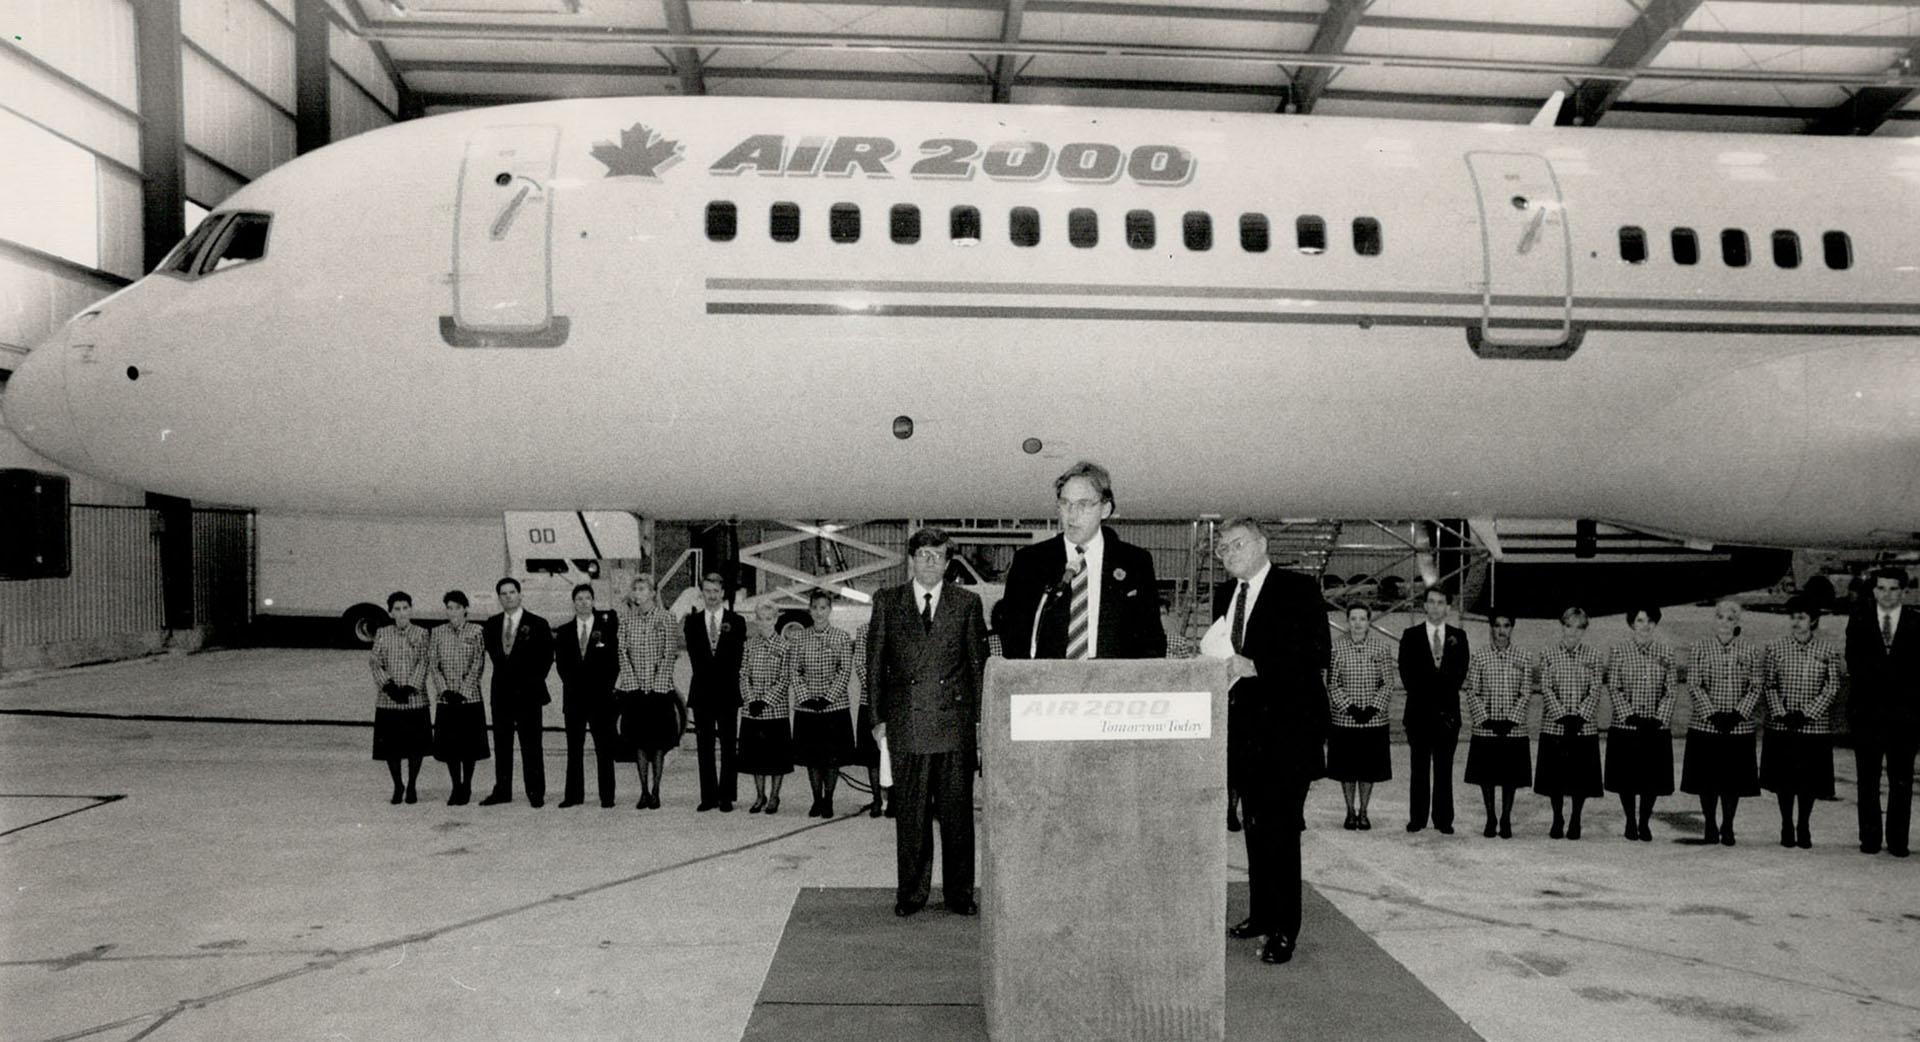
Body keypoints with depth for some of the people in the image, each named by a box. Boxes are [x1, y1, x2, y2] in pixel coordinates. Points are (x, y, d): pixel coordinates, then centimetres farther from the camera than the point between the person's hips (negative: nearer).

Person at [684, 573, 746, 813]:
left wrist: (726, 681, -6)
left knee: (728, 746, 1)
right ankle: (708, 796, 11)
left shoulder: (736, 621, 3)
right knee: (705, 746, 5)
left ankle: (726, 797, 6)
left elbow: (736, 657, -1)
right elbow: (694, 655, 1)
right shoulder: (693, 621, 8)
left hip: (727, 693, -2)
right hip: (702, 692, 2)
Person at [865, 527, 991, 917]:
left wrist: (980, 717, 2)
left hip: (955, 720, 0)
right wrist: (879, 717, 3)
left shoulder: (967, 603, 7)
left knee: (957, 810, 4)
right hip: (906, 722, 0)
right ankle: (910, 892, 15)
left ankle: (959, 893, 14)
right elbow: (875, 663, 9)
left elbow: (979, 662, 8)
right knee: (910, 812, 4)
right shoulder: (887, 602, 8)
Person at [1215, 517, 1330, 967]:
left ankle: (1284, 930, -2)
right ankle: (1261, 913, 25)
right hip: (1244, 727, 7)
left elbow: (1318, 653, -13)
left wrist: (1256, 668, -21)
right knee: (1254, 826, 14)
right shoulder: (1224, 594, 15)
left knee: (1280, 829, -8)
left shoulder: (1298, 590, -5)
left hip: (1285, 729, -7)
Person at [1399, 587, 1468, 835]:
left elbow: (1461, 672, 2)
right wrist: (1425, 698, -8)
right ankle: (1417, 818, 8)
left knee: (1444, 768, 4)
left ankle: (1444, 819, 8)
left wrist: (1443, 697, -9)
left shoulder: (1458, 636, 8)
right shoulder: (1411, 635, 5)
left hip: (1448, 711, 1)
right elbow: (1406, 673, 0)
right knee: (1420, 767, 4)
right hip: (1419, 711, 0)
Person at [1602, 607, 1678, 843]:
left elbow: (1669, 692, 4)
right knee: (1626, 780, 6)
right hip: (1625, 727, -1)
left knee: (1652, 780, 5)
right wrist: (1630, 716, -12)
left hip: (1656, 729, 1)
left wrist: (1659, 719, -9)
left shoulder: (1666, 652, 5)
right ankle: (1630, 823, 22)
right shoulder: (1619, 651, -1)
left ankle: (1644, 823, 23)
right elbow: (1613, 688, -3)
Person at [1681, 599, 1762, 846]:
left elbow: (1755, 688, 3)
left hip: (1739, 727, 1)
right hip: (1704, 726, -1)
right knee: (1707, 781, 4)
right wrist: (1712, 713, -13)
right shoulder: (1698, 649, 2)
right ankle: (1710, 827, 17)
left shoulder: (1750, 651, 5)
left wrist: (1739, 713, -11)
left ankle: (1727, 828, 18)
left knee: (1733, 781, 6)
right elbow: (1694, 686, -3)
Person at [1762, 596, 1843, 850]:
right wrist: (1781, 713, -10)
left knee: (1809, 781, 5)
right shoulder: (1775, 649, 2)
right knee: (1784, 780, 5)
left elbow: (1832, 687, -2)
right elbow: (1768, 685, 2)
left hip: (1815, 727, 0)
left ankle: (1804, 828, 18)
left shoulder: (1827, 651, 1)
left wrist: (1808, 713, -11)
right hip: (1781, 727, 0)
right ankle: (1787, 828, 16)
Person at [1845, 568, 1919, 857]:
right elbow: (1854, 665, -2)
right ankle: (1870, 838, 12)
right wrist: (1897, 674, -10)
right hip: (1867, 711, 1)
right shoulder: (1859, 622, 6)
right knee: (1868, 781, 6)